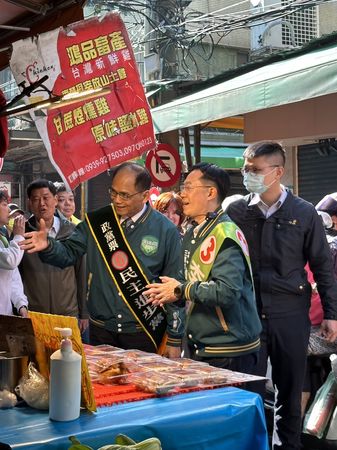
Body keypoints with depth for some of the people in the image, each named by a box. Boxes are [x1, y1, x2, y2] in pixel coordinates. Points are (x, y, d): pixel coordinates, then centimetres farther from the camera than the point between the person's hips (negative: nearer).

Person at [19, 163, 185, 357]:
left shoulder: (166, 231, -6)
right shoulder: (97, 222, 1)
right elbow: (69, 253, 3)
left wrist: (174, 339, -4)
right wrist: (48, 246, -20)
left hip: (145, 332, -2)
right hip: (101, 330, 3)